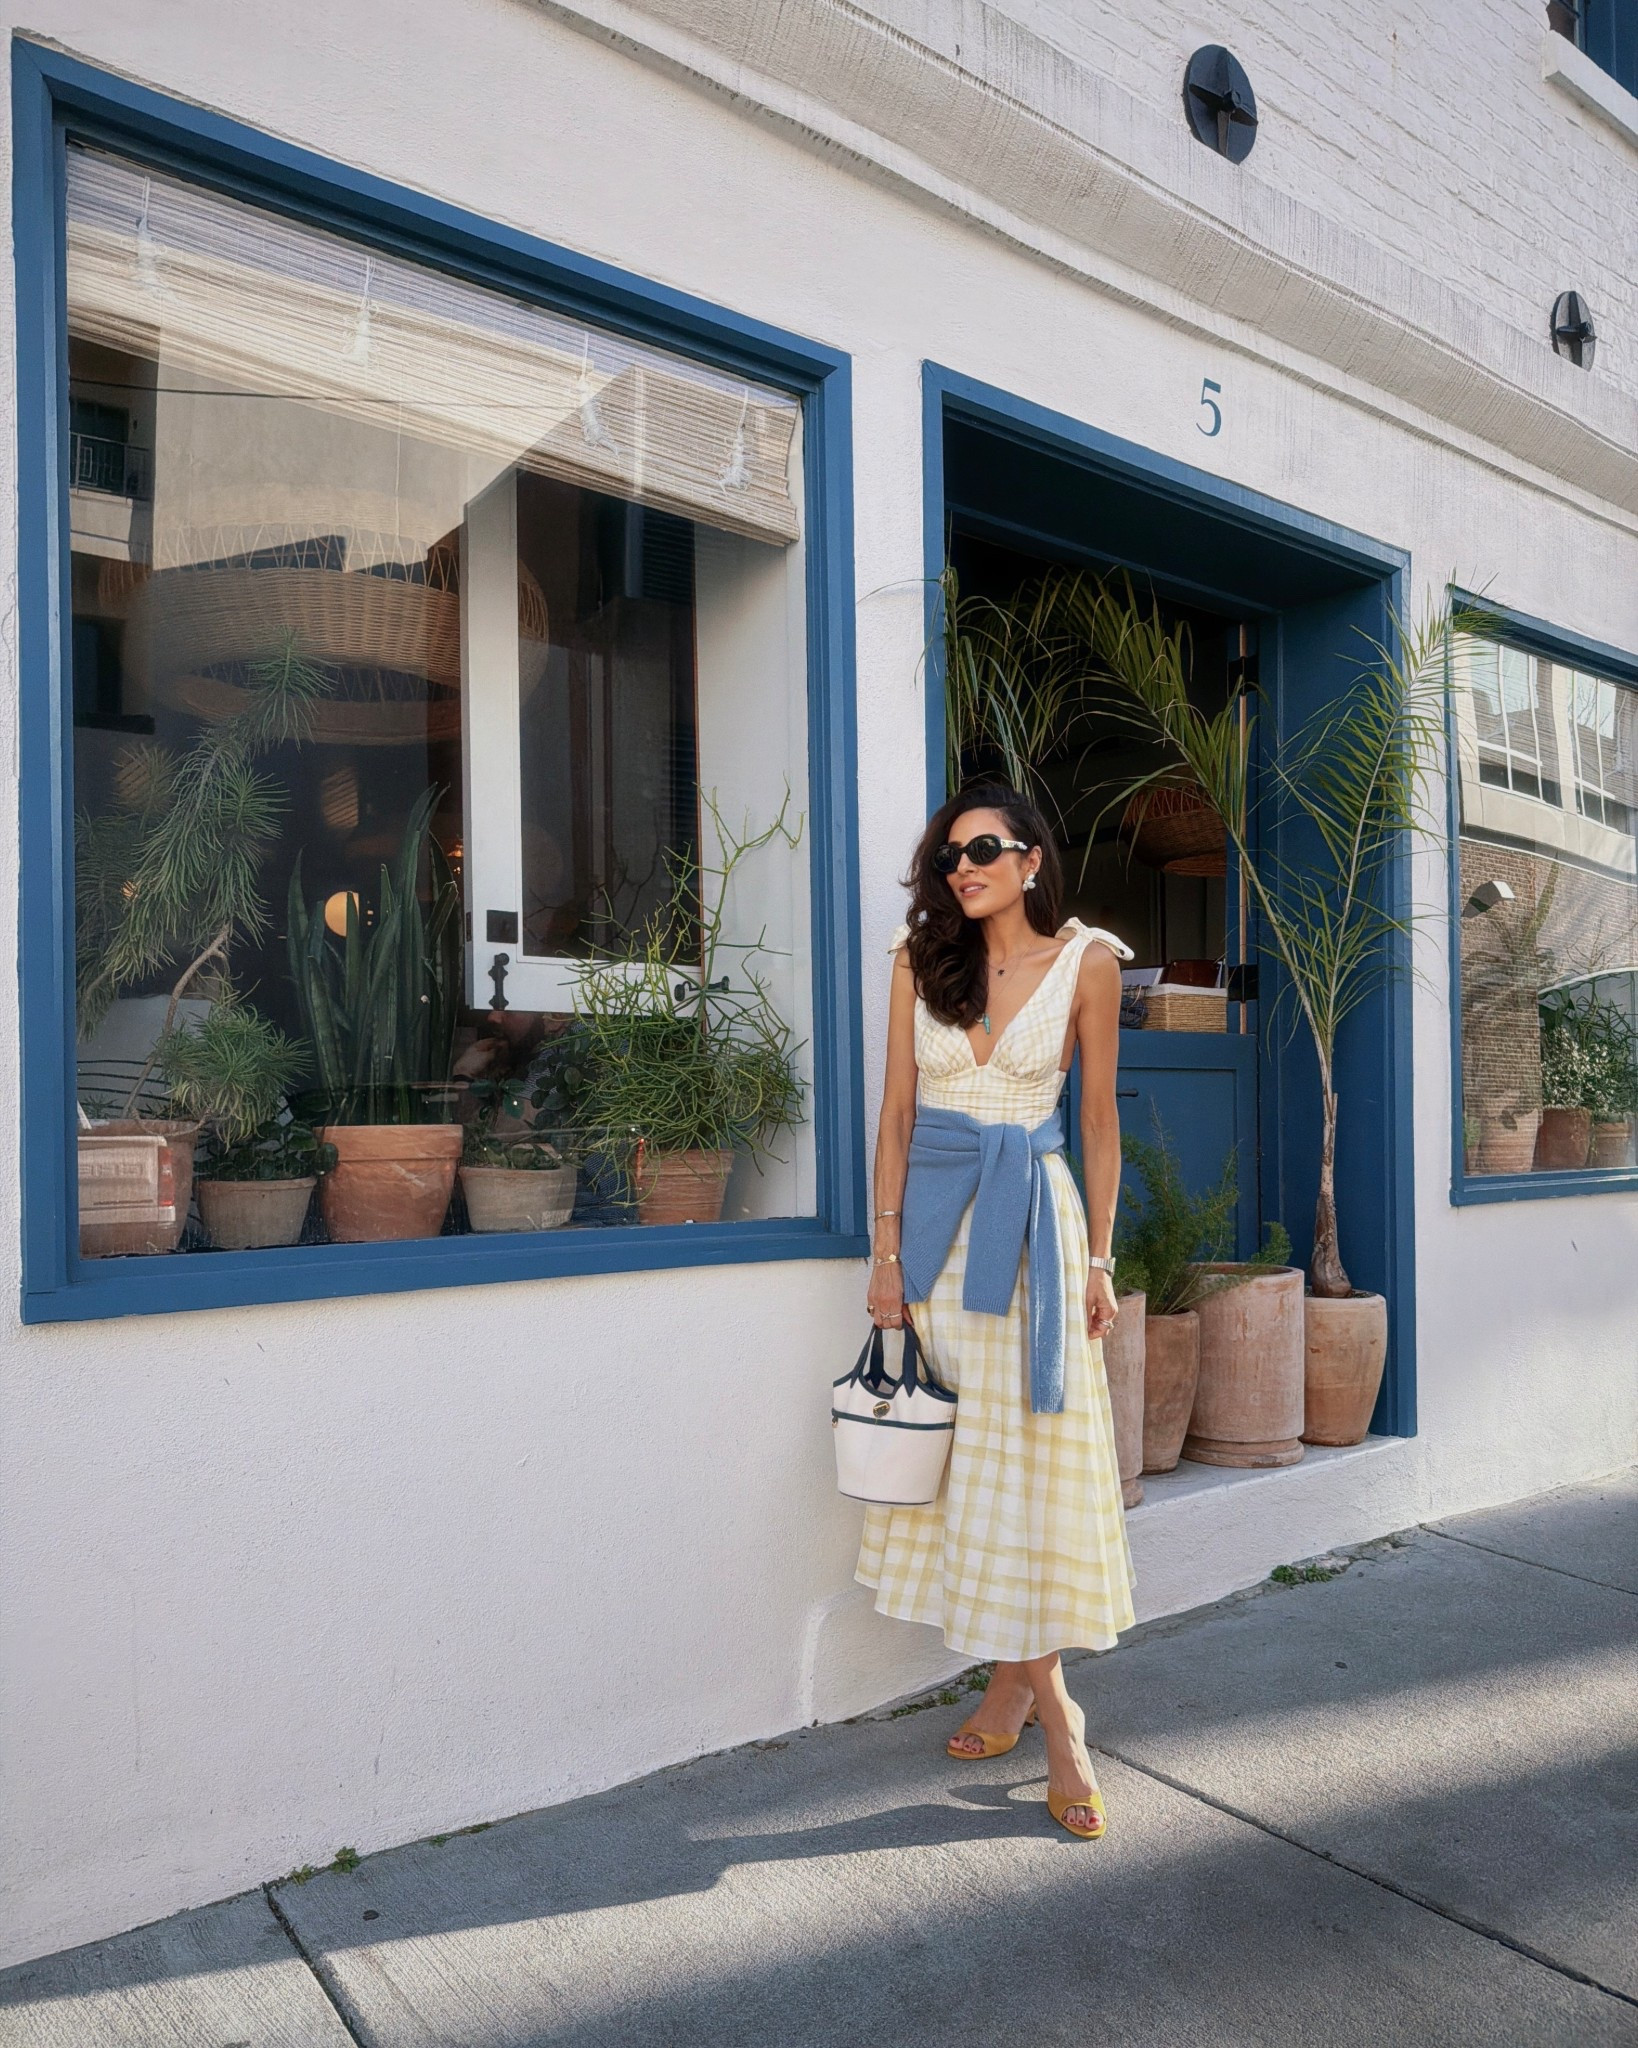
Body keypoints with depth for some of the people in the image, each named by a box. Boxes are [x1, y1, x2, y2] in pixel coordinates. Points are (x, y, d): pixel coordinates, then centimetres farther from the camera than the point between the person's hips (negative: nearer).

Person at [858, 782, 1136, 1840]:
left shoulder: (1087, 960, -2)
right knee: (960, 1455, 5)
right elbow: (897, 1110, 3)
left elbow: (1099, 1115, 2)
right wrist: (887, 1250, -1)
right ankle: (1048, 1708, 19)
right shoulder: (922, 956, 3)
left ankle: (1019, 1681, 15)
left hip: (1033, 1217, -2)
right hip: (935, 1213, 2)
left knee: (1034, 1455, -2)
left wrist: (1099, 1260, 0)